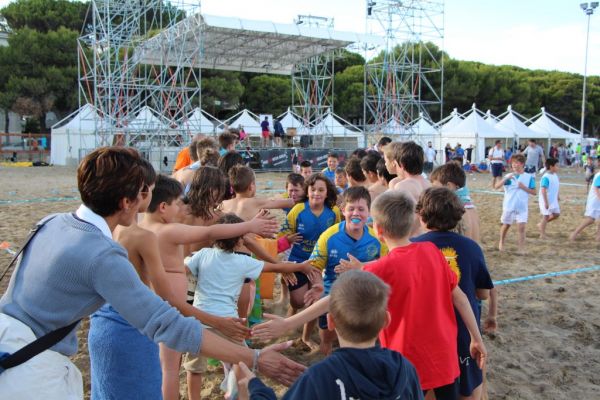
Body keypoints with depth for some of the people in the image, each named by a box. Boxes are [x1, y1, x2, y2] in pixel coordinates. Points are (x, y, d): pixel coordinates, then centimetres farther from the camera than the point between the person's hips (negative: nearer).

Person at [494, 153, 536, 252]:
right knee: (506, 225, 16)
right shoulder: (508, 176, 0)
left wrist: (524, 187, -13)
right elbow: (496, 186, -10)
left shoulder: (529, 177, -1)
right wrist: (506, 178, -24)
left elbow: (533, 192, 2)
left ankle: (521, 249, -4)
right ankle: (501, 243, 39)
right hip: (508, 206, 1)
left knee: (521, 227, -10)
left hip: (522, 207, -1)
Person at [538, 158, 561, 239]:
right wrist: (546, 202, -26)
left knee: (556, 214, 13)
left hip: (553, 200, 9)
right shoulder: (546, 177, -22)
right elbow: (543, 190, -25)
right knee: (546, 216, -1)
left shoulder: (555, 175, 6)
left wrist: (558, 195, 21)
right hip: (546, 200, -9)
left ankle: (541, 224, 27)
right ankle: (542, 234, 9)